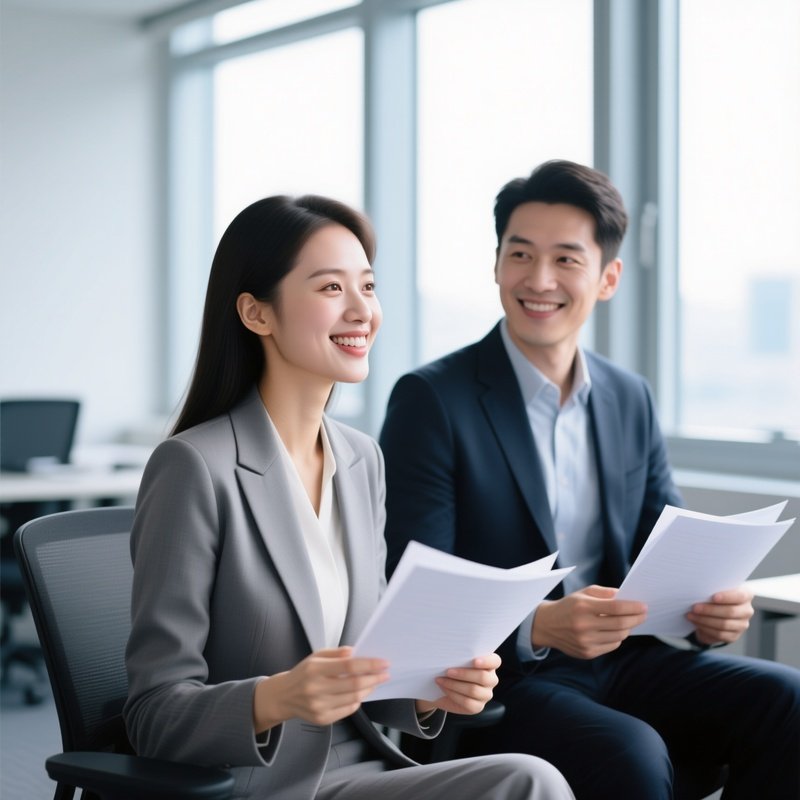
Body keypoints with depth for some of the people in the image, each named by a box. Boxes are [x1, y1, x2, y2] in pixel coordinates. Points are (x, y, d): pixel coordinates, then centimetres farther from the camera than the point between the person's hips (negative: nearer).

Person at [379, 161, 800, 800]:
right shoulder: (431, 399, -7)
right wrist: (537, 627, -29)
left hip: (620, 661, 6)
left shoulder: (631, 400, 12)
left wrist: (712, 604, -10)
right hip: (496, 681, -5)